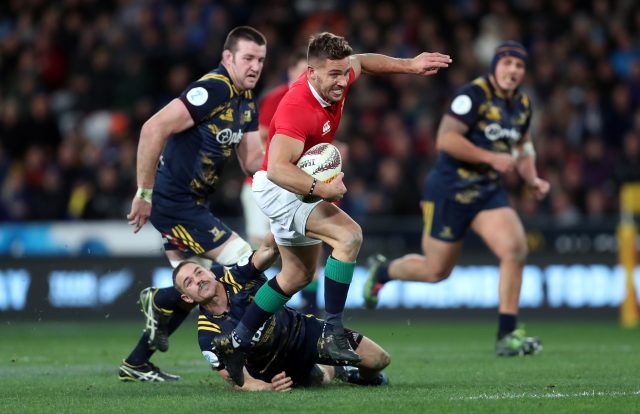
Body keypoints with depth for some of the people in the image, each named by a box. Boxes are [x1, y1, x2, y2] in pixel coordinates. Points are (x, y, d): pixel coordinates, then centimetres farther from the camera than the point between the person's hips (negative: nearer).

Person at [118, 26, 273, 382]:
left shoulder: (246, 101, 10)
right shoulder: (213, 89, -21)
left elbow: (254, 160, 9)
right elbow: (153, 129, -28)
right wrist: (144, 193, -25)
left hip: (192, 203, 10)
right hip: (174, 202, -10)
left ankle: (136, 365, 26)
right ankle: (159, 300, 2)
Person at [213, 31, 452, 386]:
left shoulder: (335, 81, -9)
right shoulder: (297, 108, -34)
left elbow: (363, 62, 16)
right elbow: (277, 168, -42)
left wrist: (409, 65, 9)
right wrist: (320, 189, -53)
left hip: (303, 189, 10)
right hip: (277, 188, -10)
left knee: (299, 274, 21)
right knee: (349, 234, -28)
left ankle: (236, 342, 29)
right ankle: (333, 333, -26)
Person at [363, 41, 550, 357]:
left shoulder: (522, 105, 9)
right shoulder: (474, 95, -17)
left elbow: (522, 146, 26)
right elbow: (445, 139, -24)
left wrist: (532, 180, 9)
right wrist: (491, 158, -24)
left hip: (488, 190, 6)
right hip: (450, 190, -6)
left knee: (515, 250, -15)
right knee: (436, 270, 5)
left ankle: (507, 335, -8)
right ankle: (382, 271, 37)